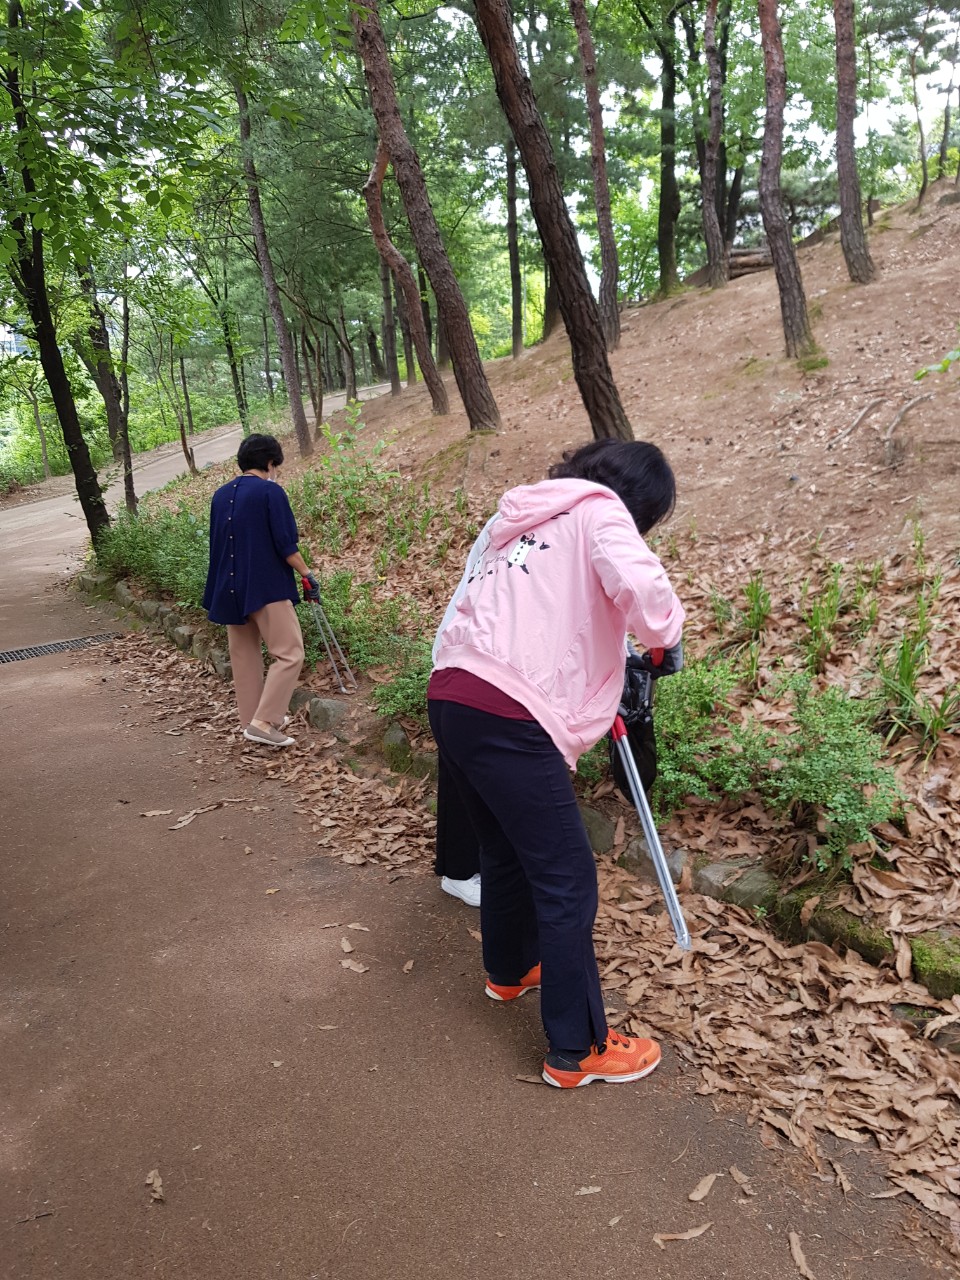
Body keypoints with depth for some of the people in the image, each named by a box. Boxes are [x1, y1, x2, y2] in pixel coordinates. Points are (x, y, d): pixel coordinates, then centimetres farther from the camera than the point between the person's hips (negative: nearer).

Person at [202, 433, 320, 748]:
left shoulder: (220, 495, 10)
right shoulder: (270, 491, -10)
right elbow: (285, 544, -14)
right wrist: (308, 576, -4)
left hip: (228, 588, 8)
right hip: (267, 586, -7)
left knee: (244, 655, 15)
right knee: (289, 653, -3)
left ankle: (250, 720, 24)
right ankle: (264, 722, -8)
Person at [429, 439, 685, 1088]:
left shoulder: (518, 517, 24)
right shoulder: (598, 509, 0)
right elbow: (639, 584, -20)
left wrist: (607, 668, 27)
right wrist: (667, 637, 0)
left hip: (450, 699, 9)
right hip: (508, 717, -9)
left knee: (505, 849, 27)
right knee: (566, 879, 2)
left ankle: (510, 970, 48)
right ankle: (578, 1051, 13)